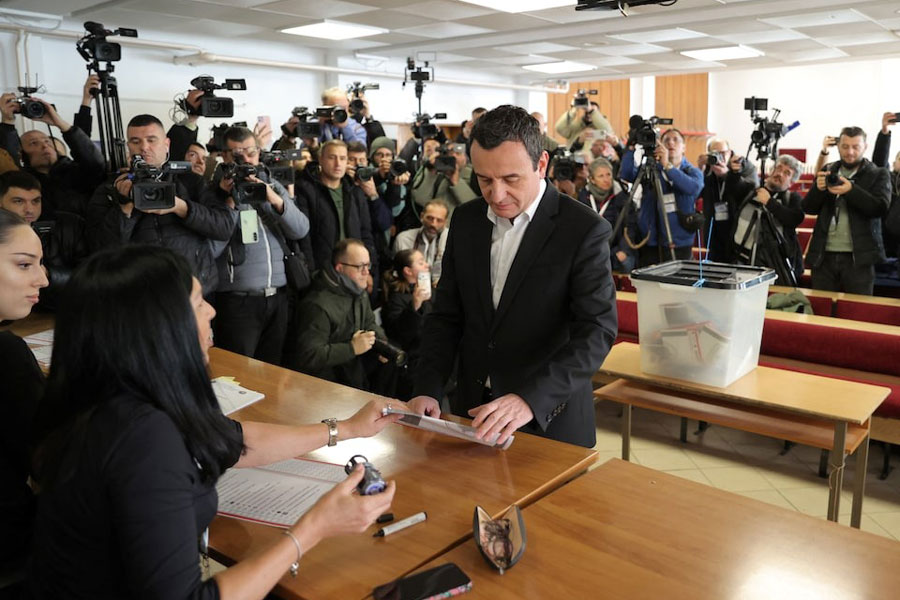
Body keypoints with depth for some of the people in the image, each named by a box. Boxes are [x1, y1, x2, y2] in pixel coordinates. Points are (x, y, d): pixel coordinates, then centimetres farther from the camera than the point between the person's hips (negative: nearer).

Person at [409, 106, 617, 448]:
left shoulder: (584, 230, -15)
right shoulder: (466, 220, 1)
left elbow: (597, 333, -22)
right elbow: (447, 315, 3)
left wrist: (530, 399, -34)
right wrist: (427, 391, -10)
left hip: (549, 421, -4)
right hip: (473, 410, 5)